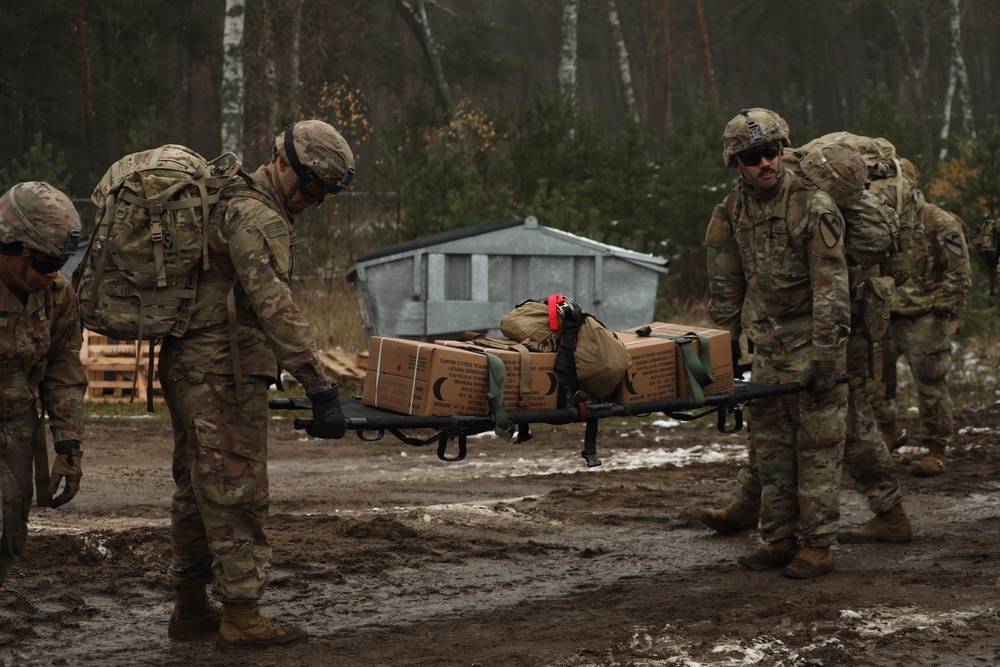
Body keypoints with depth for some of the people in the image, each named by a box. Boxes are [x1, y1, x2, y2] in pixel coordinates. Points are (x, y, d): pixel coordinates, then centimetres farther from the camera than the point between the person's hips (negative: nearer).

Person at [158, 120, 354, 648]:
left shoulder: (229, 203, 18)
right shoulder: (257, 217, -15)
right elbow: (275, 309, -25)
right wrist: (320, 389, -28)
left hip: (185, 366, 10)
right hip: (222, 372, -10)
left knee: (196, 488, 14)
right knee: (236, 493, -6)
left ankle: (190, 607, 21)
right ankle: (241, 616, -3)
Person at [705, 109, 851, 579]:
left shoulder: (814, 208, -16)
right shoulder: (731, 213, 2)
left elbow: (831, 288, -18)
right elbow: (725, 287, 11)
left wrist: (826, 356, -22)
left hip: (811, 344, -6)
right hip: (767, 347, 6)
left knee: (818, 447, -3)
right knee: (770, 446, 9)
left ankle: (817, 546, 1)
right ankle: (779, 539, 17)